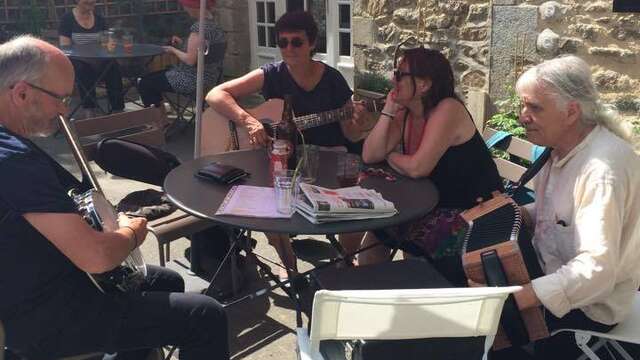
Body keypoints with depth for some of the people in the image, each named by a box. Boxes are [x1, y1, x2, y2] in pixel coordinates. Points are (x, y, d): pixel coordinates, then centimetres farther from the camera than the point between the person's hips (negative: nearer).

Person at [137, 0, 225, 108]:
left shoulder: (198, 27, -22)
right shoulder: (216, 27, 6)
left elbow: (190, 60, -24)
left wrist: (173, 50, -7)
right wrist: (182, 43, 12)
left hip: (194, 81, -10)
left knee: (144, 84, -1)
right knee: (156, 75, 27)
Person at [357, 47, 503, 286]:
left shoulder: (448, 109, -21)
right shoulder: (405, 115, 2)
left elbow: (417, 168, -27)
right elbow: (370, 156, -7)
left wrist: (390, 156, -7)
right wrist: (388, 111, -11)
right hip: (439, 206, 8)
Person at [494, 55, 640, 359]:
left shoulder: (603, 168, -29)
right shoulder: (563, 147, 0)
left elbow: (596, 270, -34)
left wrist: (513, 299, -38)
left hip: (586, 304, -8)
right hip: (552, 274, 9)